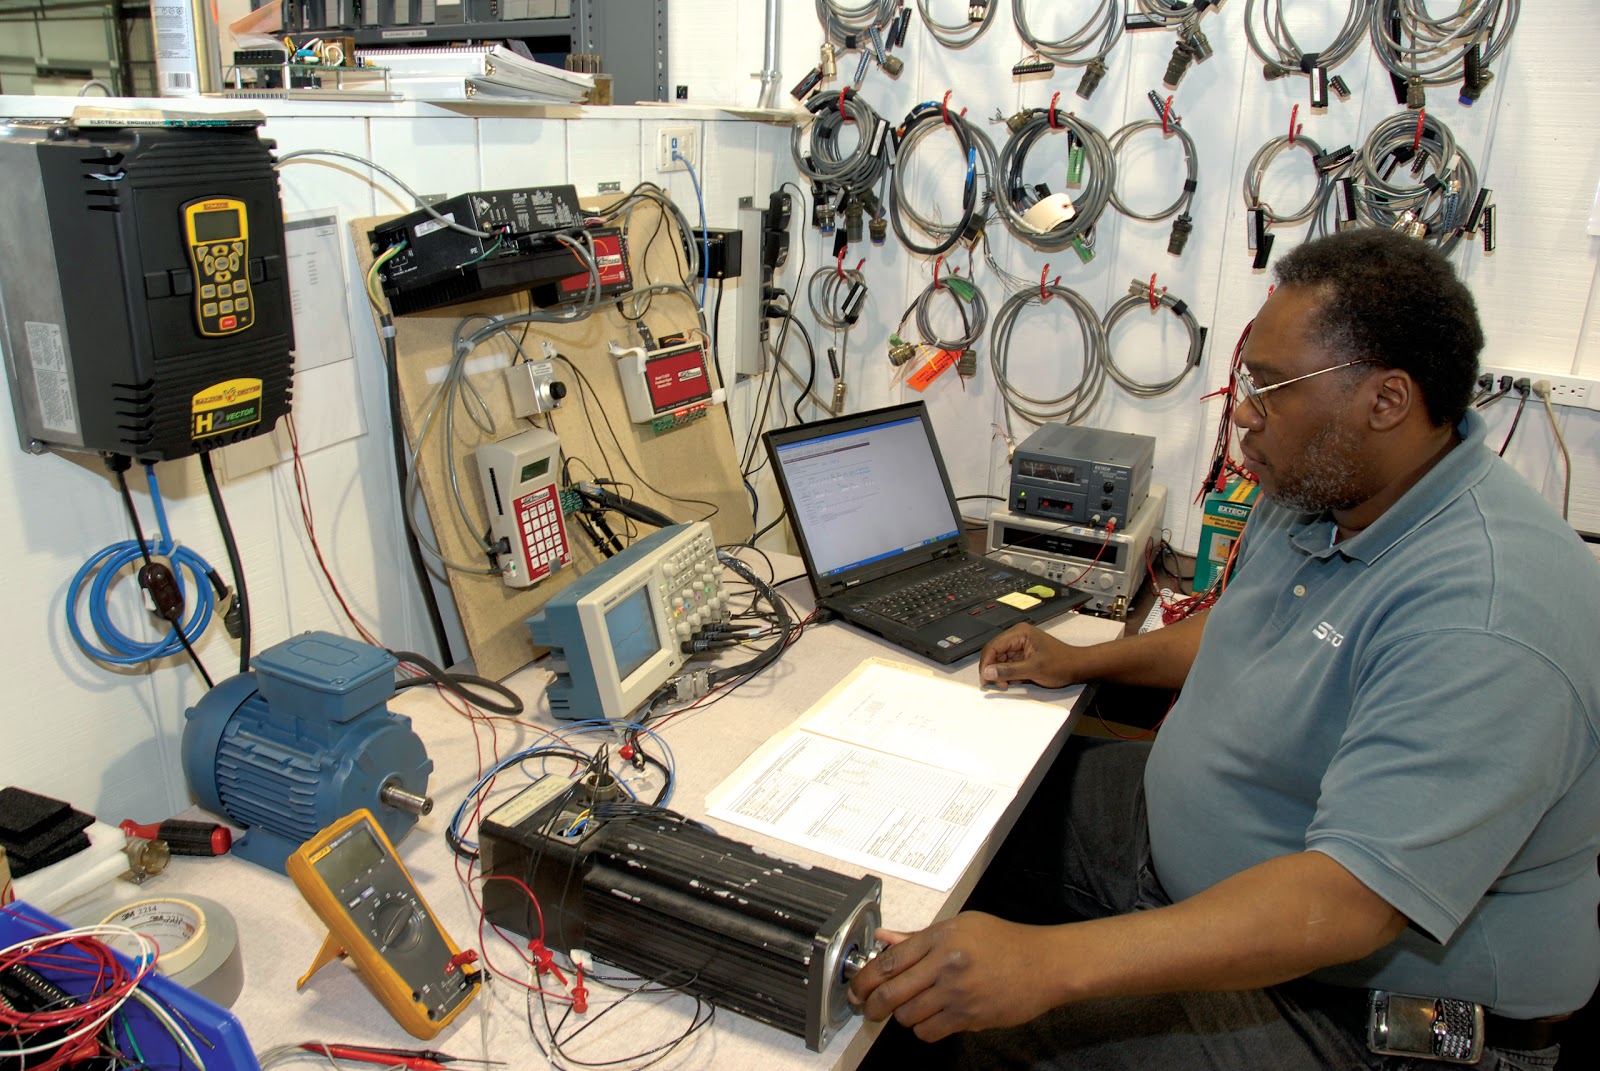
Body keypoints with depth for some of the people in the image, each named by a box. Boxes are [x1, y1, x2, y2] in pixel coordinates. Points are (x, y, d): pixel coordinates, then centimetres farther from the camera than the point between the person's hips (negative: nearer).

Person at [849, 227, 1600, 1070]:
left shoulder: (1484, 620, -34)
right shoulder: (1315, 491, -2)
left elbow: (1351, 901, -40)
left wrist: (1052, 963, -47)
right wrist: (1085, 662, 13)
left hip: (1349, 997, -9)